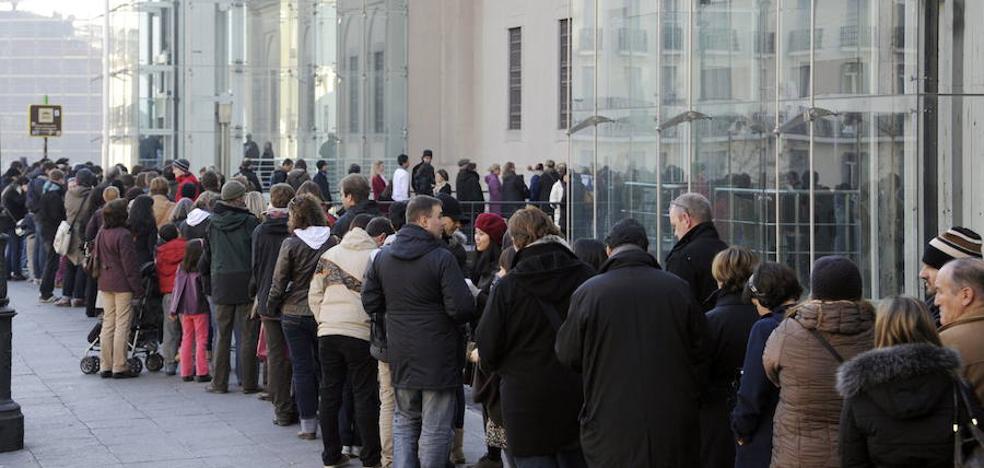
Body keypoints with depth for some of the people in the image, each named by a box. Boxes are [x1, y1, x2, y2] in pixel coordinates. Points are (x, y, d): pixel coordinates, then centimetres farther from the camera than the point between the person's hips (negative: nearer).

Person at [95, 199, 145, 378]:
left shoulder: (101, 233, 7)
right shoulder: (123, 235, -16)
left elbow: (96, 257, 15)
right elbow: (130, 264, -15)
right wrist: (138, 290, -11)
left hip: (105, 284, 7)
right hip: (122, 285, -7)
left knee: (108, 323, 13)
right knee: (122, 325, -2)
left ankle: (105, 366, 15)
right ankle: (119, 367, 0)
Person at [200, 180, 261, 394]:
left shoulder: (212, 223, 5)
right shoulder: (250, 222, -7)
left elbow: (206, 256, 10)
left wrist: (208, 283, 19)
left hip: (221, 283, 3)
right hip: (247, 283, -3)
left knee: (222, 335, 9)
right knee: (248, 335, 2)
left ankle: (219, 382, 10)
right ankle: (248, 383, 3)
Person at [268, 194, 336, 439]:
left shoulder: (291, 244, -10)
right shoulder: (331, 242, -3)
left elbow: (279, 283, -7)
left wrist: (271, 308, 7)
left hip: (295, 313, -2)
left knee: (302, 368, 4)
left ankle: (308, 424, 5)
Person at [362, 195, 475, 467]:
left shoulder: (382, 257, 5)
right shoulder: (441, 258, -15)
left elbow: (370, 302, 9)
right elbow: (462, 308, -20)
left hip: (400, 356, 6)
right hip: (438, 358, -6)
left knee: (404, 420, 18)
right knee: (436, 429, 2)